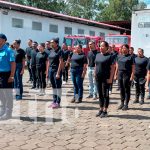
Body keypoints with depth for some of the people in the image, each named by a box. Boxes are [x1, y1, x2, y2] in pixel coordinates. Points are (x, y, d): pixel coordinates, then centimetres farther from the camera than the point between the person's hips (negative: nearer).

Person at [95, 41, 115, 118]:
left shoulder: (109, 56, -8)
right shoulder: (98, 55, 11)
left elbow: (112, 68, -10)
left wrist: (110, 78, -15)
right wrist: (95, 74, 11)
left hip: (106, 78, -6)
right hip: (98, 78, 6)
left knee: (105, 94, 2)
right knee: (100, 94, 13)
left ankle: (105, 111, 10)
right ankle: (101, 109, 23)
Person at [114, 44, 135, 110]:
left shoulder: (130, 57, -2)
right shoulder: (119, 56, 13)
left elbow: (133, 67, -5)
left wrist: (132, 76, -12)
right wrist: (115, 74, 12)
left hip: (127, 75, -5)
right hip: (120, 74, 5)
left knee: (127, 90, 0)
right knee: (121, 89, 10)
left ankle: (126, 104, 6)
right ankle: (122, 103, 19)